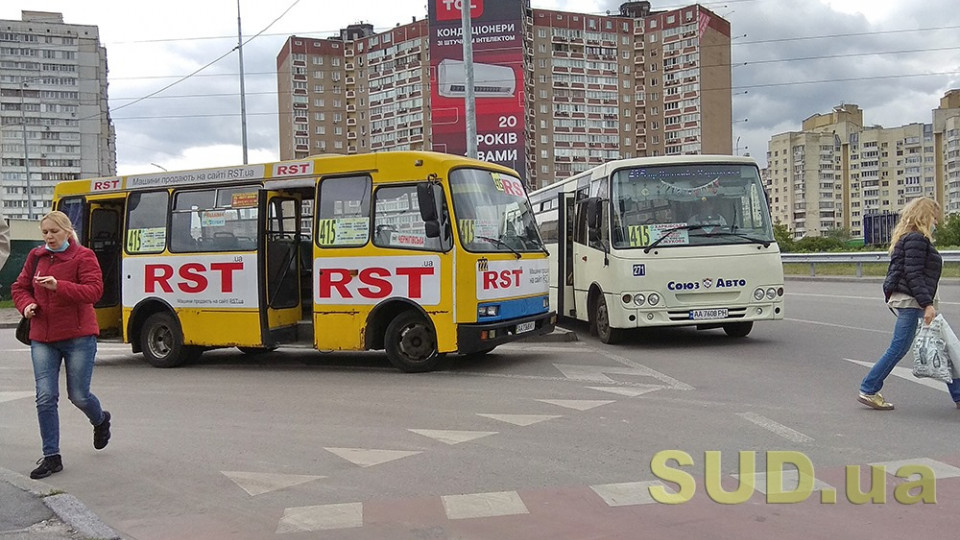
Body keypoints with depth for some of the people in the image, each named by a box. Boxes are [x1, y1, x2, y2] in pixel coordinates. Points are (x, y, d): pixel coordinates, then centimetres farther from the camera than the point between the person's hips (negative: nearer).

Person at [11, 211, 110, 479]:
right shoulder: (36, 256, 8)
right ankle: (51, 457, 8)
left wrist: (58, 286, -30)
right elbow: (20, 287, 16)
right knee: (45, 397, -2)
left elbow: (93, 291, -17)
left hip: (78, 336, -4)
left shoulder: (83, 256, -6)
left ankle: (100, 421, 39)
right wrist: (26, 304, -6)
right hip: (42, 338, 4)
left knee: (78, 396, 4)